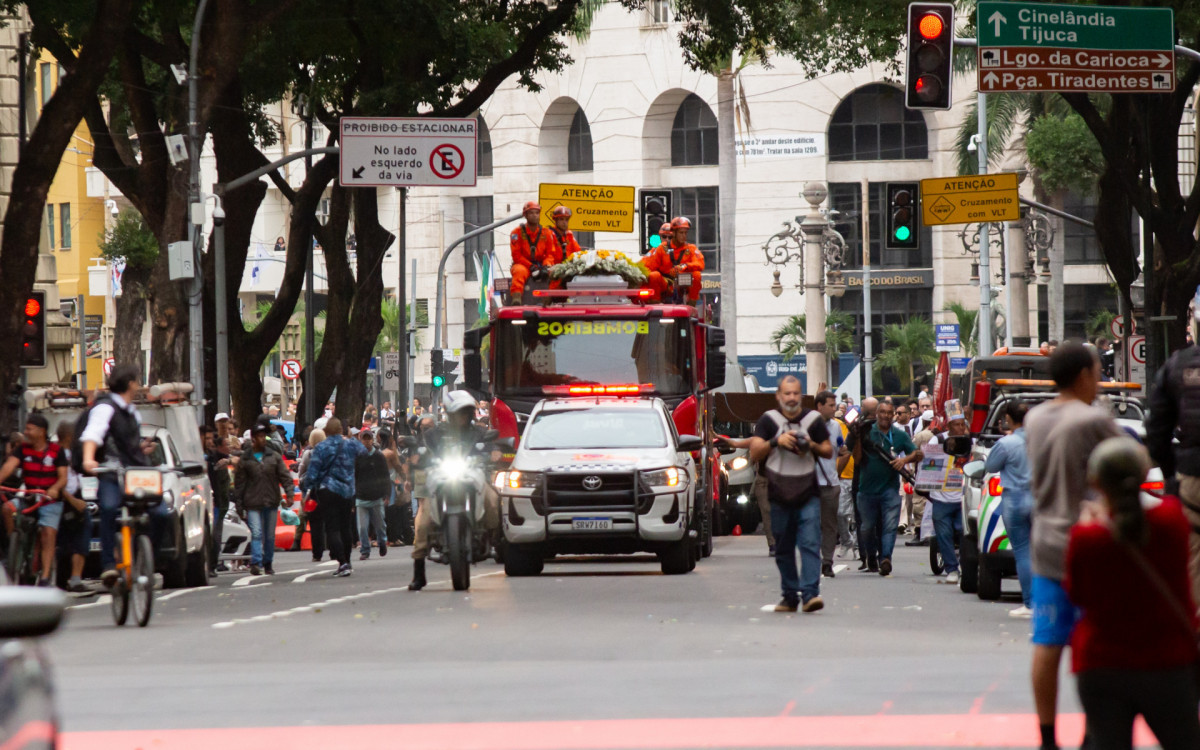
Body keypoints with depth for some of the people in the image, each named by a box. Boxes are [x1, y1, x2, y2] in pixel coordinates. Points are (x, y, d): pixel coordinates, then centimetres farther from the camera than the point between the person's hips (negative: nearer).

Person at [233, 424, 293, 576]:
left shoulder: (274, 457, 8)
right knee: (256, 533, -14)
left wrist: (289, 492, -9)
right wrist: (239, 505, 3)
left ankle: (268, 563, 20)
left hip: (271, 502, 3)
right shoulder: (245, 460, 3)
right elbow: (239, 483, 6)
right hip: (253, 503, -3)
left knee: (270, 535, 9)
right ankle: (256, 563, -19)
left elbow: (284, 476, 7)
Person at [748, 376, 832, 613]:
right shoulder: (769, 420, 4)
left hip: (808, 495, -1)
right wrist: (775, 442, -17)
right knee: (783, 550, 6)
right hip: (779, 496, 1)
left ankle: (810, 594, -19)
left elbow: (829, 451, 13)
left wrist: (812, 446, -7)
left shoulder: (813, 419, 6)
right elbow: (755, 454, -1)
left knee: (810, 544, -13)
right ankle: (790, 596, 15)